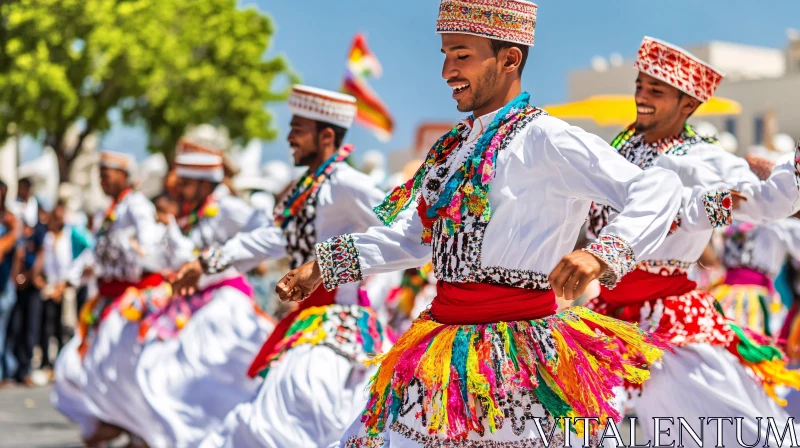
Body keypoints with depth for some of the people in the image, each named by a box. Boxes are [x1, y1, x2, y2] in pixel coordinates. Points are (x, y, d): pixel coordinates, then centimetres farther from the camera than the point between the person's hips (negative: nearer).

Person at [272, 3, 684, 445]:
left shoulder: (543, 139, -12)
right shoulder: (454, 146, 13)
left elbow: (659, 188, -20)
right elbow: (414, 235, 21)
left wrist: (602, 254, -36)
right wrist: (323, 265, 12)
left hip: (517, 353, -8)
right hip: (444, 339, 8)